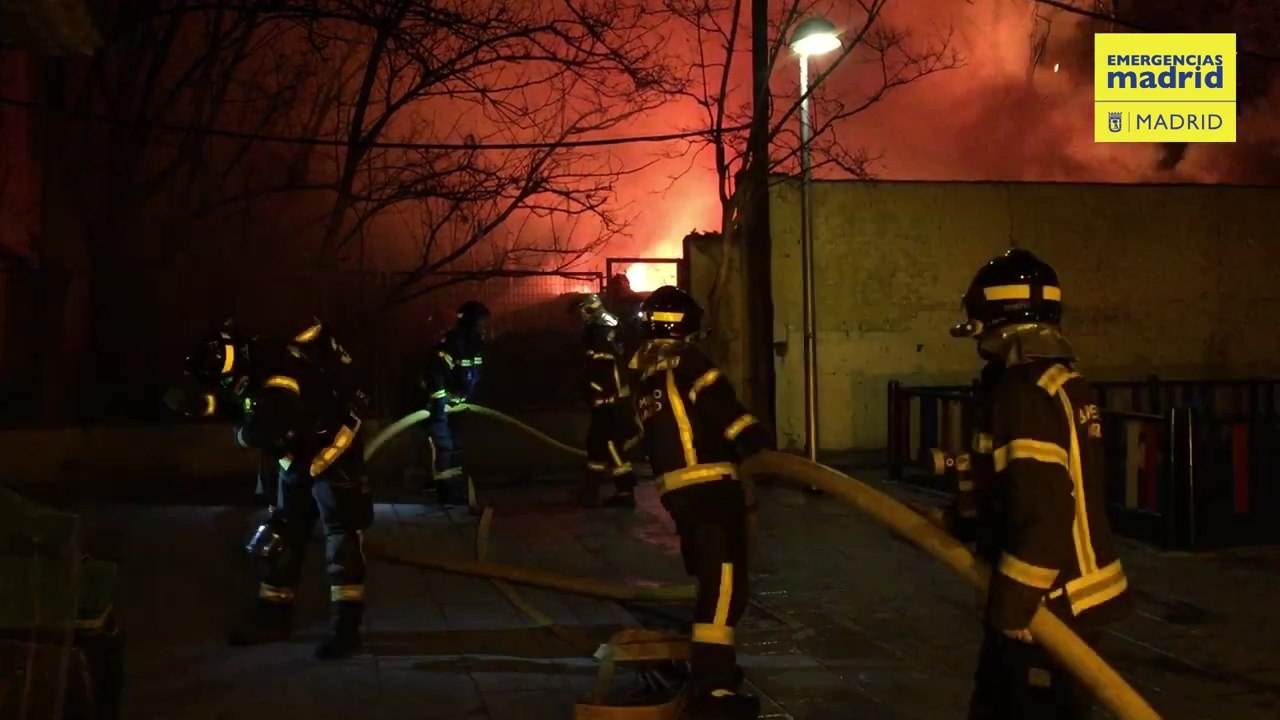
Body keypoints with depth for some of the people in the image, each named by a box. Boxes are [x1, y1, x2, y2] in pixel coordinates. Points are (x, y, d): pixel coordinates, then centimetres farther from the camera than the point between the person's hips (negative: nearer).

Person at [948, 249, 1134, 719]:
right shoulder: (1059, 380, 9)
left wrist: (1010, 603, -22)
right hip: (1062, 594, 10)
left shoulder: (1024, 392, -23)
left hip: (1048, 604, -10)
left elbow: (1043, 510, -29)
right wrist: (960, 521, 20)